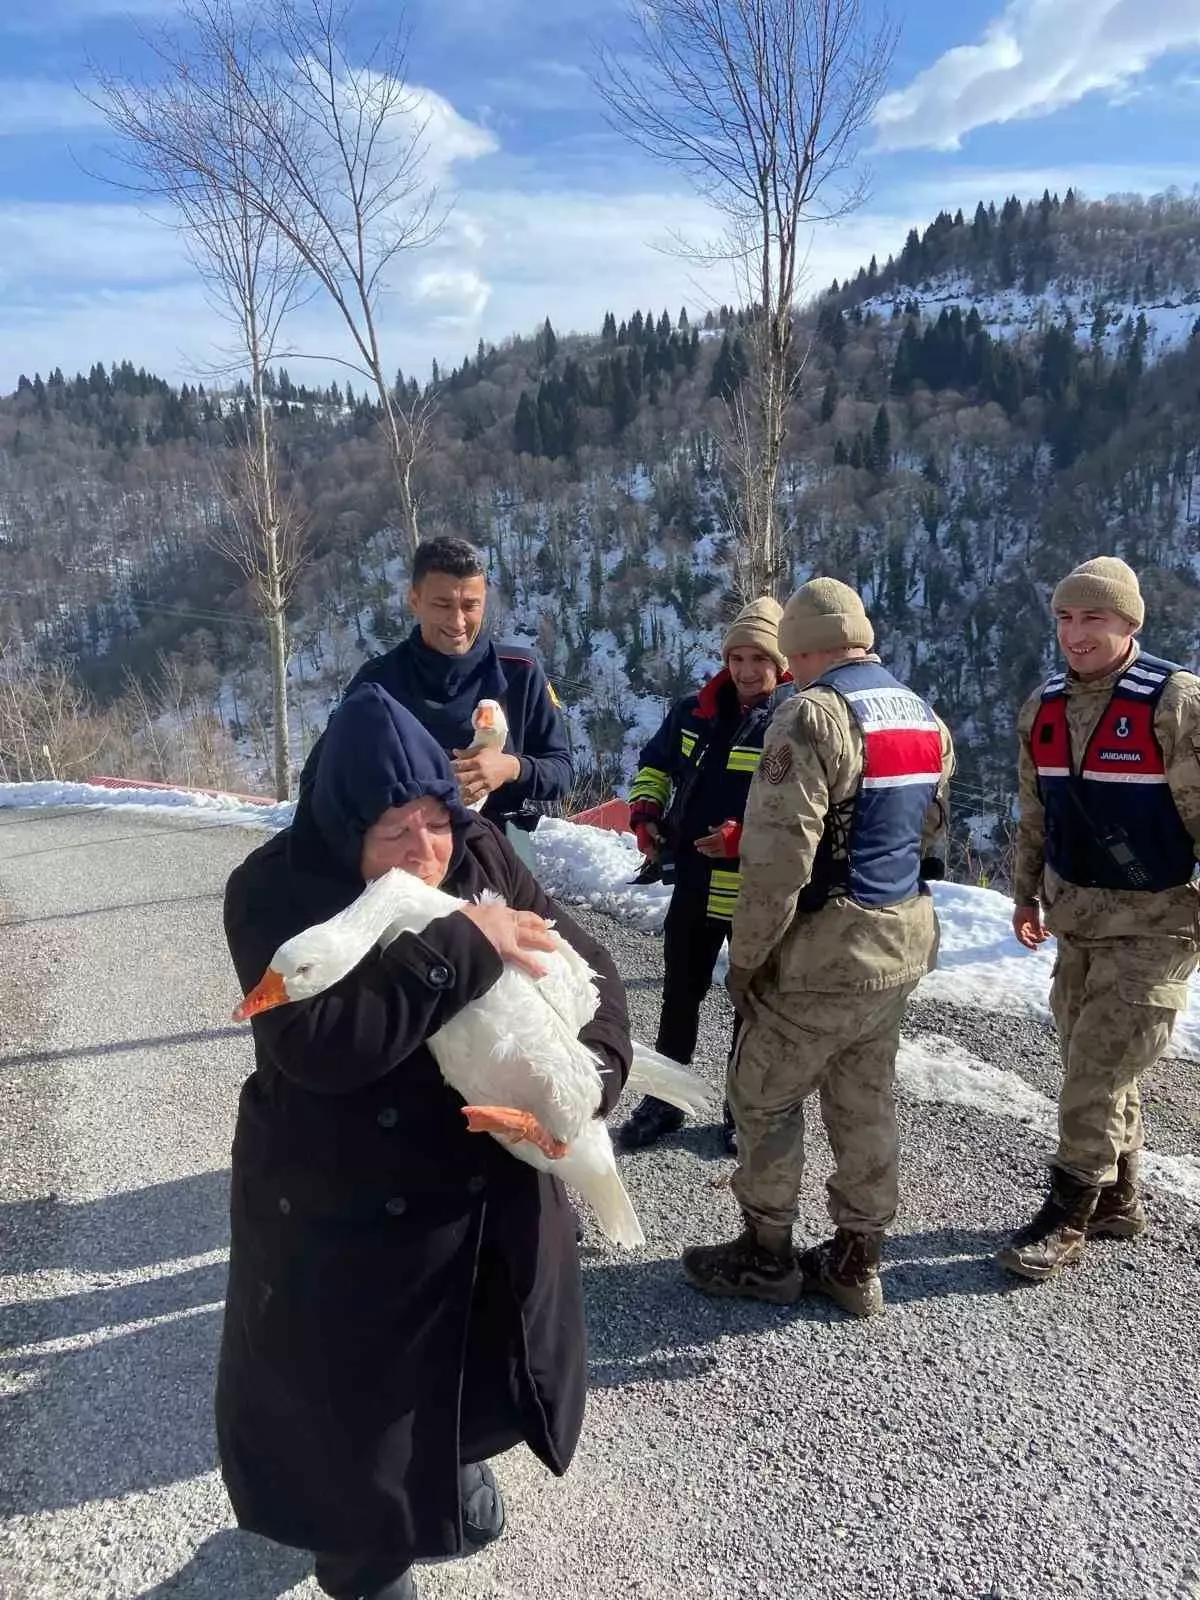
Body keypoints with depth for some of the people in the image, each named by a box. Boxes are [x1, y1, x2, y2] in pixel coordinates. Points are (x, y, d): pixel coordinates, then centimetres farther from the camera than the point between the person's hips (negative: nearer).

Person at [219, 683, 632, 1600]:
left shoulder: (482, 858, -9)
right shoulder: (276, 891, -21)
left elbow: (587, 967, -6)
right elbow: (318, 1044, -35)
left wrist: (589, 1074, -24)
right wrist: (461, 946, -34)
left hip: (489, 1192, 4)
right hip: (341, 1216, -4)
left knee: (475, 1363, 26)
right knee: (354, 1397, 15)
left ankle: (459, 1464, 61)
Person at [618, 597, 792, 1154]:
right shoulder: (694, 712, 3)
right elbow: (656, 763, 20)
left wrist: (746, 837, -29)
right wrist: (644, 811, 3)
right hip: (694, 880, 5)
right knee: (679, 995, 16)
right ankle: (662, 1103, 32)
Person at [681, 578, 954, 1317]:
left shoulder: (814, 715, -18)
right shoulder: (926, 718, 10)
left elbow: (778, 855, -22)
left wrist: (747, 955, -13)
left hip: (827, 949, -8)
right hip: (905, 940, 8)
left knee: (764, 1097, 10)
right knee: (867, 1103, 17)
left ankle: (766, 1256, 22)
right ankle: (857, 1262, 28)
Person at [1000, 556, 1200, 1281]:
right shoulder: (1043, 710, 3)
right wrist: (1027, 895, 17)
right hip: (1077, 917, 7)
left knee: (1097, 1073, -5)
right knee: (1095, 1066, 16)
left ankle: (1068, 1219, 10)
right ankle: (1118, 1201, 33)